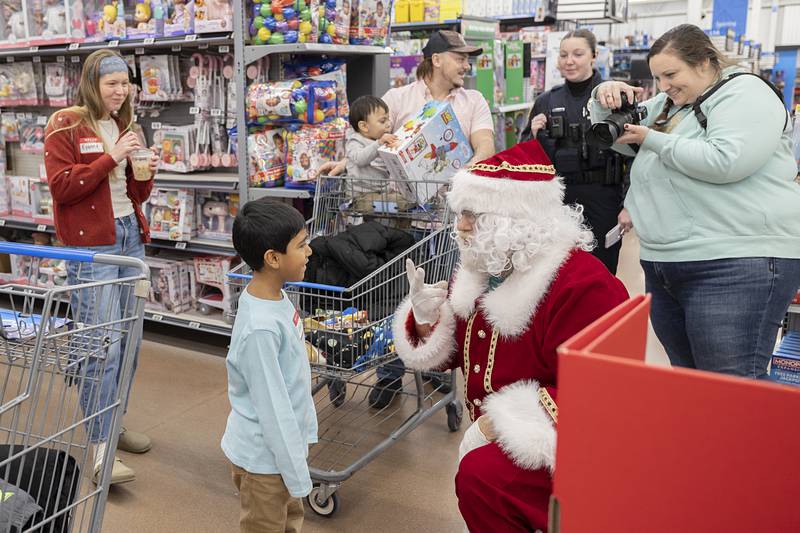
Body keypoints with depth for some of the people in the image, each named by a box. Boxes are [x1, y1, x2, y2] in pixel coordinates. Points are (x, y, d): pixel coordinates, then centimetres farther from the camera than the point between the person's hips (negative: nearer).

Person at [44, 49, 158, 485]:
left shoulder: (123, 126, 16)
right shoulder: (65, 126, -4)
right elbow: (61, 187, -13)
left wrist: (146, 171, -2)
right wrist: (110, 158, -18)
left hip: (130, 237, 7)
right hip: (90, 246, -7)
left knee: (130, 342, 11)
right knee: (104, 347, -10)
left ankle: (113, 421, 27)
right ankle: (99, 446, -2)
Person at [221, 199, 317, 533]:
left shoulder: (275, 297, -4)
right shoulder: (261, 328, -31)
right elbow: (272, 407, -25)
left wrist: (306, 429, 16)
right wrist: (297, 473, -17)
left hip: (286, 441, 8)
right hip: (264, 458, -8)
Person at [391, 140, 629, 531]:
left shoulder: (583, 286, -21)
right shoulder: (480, 271, 4)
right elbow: (446, 353, 10)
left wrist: (500, 423, -25)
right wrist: (426, 319, -12)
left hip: (563, 444, -7)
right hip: (501, 438, 8)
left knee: (481, 476, -28)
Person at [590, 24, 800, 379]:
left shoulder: (744, 93, -6)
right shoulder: (668, 106, 18)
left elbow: (726, 161, -23)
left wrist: (653, 140, -12)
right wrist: (606, 98, 3)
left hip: (737, 265, -8)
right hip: (665, 266, 9)